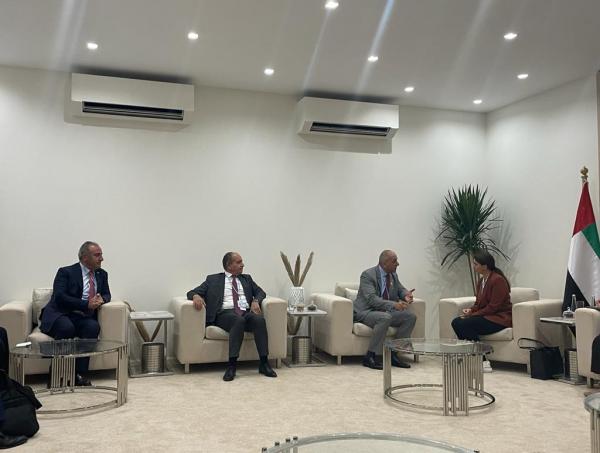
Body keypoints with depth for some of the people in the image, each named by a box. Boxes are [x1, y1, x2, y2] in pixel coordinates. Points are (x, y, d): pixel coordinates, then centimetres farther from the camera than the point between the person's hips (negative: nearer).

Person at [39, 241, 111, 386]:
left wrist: (101, 299, -9)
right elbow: (60, 297, -15)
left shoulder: (102, 274, 15)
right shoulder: (66, 272, -2)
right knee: (67, 327, -37)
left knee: (93, 326, -30)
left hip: (84, 319, 4)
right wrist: (87, 304, -23)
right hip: (60, 316, -4)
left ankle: (80, 374, -26)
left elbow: (107, 295, 17)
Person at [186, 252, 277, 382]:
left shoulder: (246, 278, 26)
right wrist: (196, 296, -15)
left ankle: (264, 363, -29)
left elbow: (260, 292, 19)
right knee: (239, 320, -38)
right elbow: (191, 292, 10)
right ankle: (232, 365, -37)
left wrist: (255, 301, -4)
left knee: (259, 319, -32)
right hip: (225, 314, -3)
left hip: (246, 312, 3)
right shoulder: (213, 279, 16)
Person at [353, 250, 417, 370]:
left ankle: (393, 354, -8)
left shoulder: (393, 275, 7)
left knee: (410, 316, -10)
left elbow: (400, 289, 21)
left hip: (385, 311, 8)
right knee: (385, 317, -37)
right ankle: (370, 357, -27)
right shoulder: (368, 275, -16)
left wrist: (406, 295, -6)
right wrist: (394, 305, -37)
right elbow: (371, 299, -26)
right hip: (365, 312, -8)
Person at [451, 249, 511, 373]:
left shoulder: (498, 280, -16)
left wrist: (473, 314, -16)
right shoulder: (481, 280, 12)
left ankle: (482, 362, -17)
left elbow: (493, 307, -20)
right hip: (486, 316, 9)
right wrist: (471, 310, -3)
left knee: (465, 324, -26)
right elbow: (479, 303, 18)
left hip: (500, 318, -9)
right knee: (456, 322, -9)